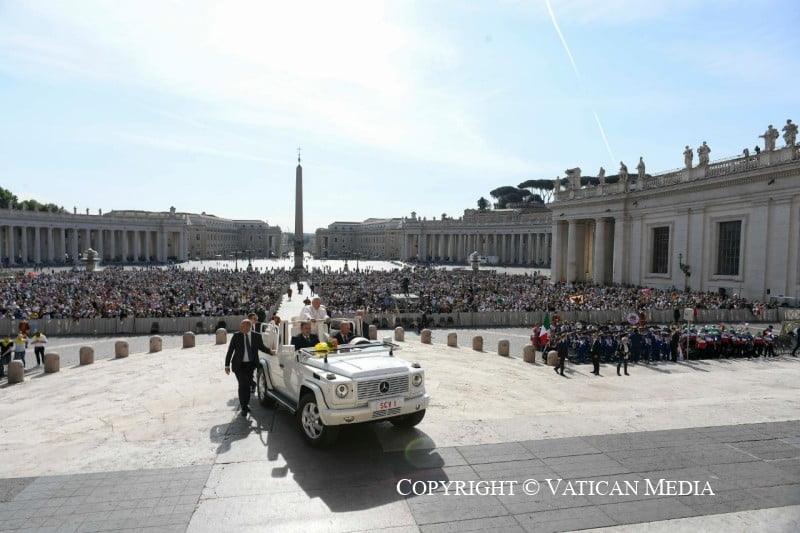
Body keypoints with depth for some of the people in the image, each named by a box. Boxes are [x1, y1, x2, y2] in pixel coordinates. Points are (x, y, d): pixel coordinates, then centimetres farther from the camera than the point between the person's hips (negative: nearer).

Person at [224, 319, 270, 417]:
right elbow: (230, 350, -3)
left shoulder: (257, 336, -3)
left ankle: (246, 404, 32)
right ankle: (244, 407, 6)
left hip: (250, 365, 2)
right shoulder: (236, 336, -6)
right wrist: (227, 365, -4)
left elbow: (262, 347, 13)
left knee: (248, 385, 12)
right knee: (242, 385, -6)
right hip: (239, 365, -2)